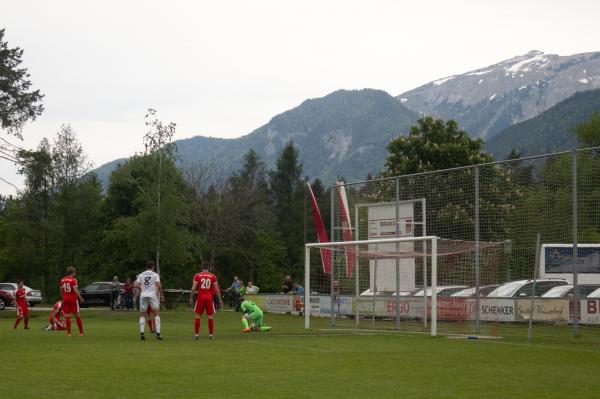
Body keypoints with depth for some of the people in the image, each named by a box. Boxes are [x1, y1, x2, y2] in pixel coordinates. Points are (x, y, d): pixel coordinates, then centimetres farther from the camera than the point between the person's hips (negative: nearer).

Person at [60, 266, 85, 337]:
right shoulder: (73, 280, -10)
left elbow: (61, 290, 12)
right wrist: (81, 299, -10)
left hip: (65, 299, 4)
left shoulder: (62, 280, 6)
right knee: (77, 316, 5)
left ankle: (69, 333, 0)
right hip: (73, 299, -4)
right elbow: (75, 290, -17)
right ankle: (81, 332, 9)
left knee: (67, 317, 4)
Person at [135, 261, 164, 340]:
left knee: (142, 315, 11)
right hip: (152, 295, -3)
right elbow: (158, 285, -10)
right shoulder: (155, 275, 2)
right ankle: (158, 333, -2)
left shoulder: (141, 275, 11)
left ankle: (142, 332, -5)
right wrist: (161, 295, 1)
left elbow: (136, 285, 1)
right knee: (157, 314, 6)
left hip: (143, 296, 3)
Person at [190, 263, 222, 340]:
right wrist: (220, 300, 10)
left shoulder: (197, 276, 2)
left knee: (198, 316, 8)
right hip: (209, 298, 0)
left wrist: (191, 298, 5)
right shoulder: (213, 276, 4)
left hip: (200, 297, 0)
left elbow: (193, 288, -3)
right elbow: (216, 290, 4)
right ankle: (211, 334, 6)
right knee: (210, 316, 6)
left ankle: (196, 334, 6)